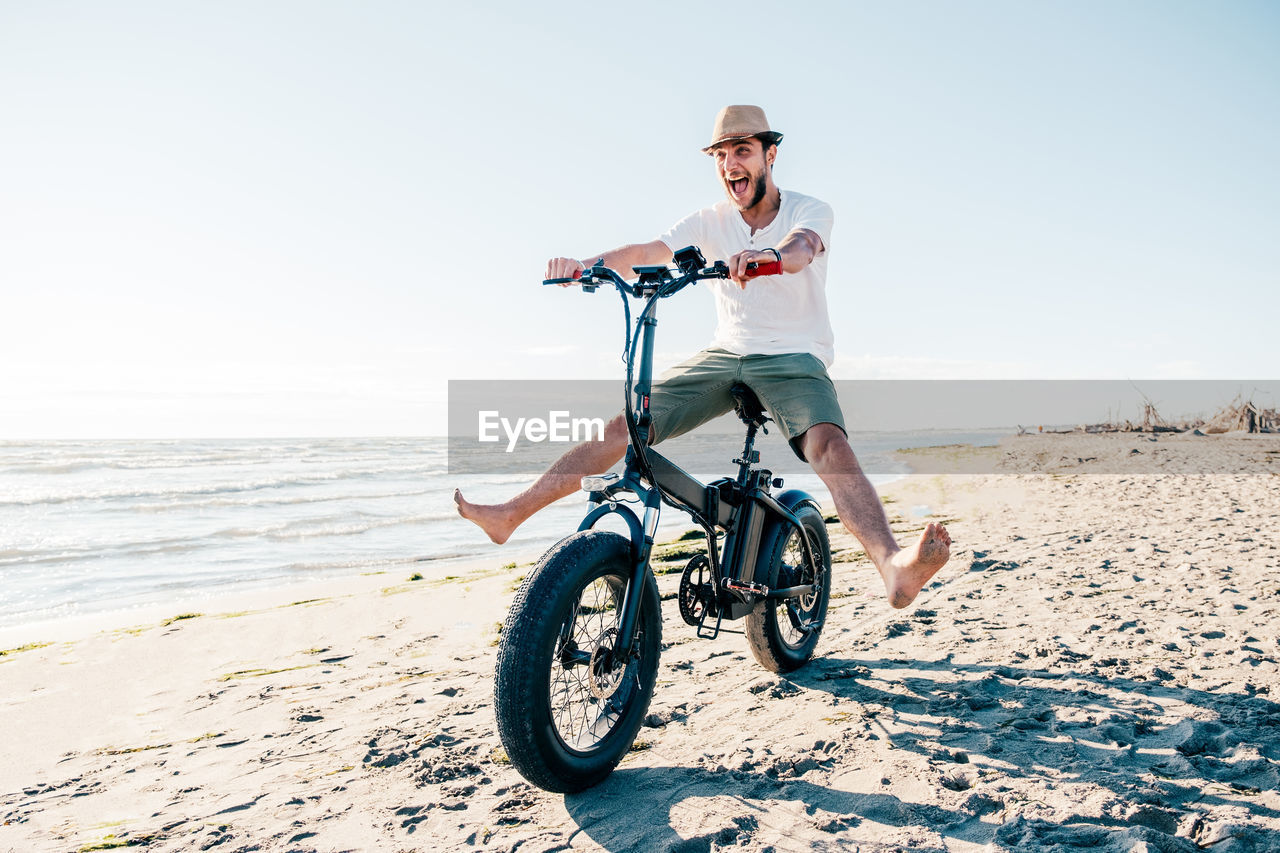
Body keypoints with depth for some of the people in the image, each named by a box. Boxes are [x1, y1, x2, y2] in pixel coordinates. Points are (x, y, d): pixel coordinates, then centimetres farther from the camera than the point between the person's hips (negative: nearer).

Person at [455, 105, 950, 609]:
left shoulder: (809, 211, -4)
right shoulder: (709, 223, 5)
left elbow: (801, 246, -29)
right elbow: (647, 252, -11)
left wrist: (770, 255, -53)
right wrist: (583, 265, -30)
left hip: (794, 359, -3)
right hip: (725, 355, 3)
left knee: (828, 445, -34)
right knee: (621, 425, -7)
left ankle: (894, 568, -50)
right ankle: (509, 515, -1)